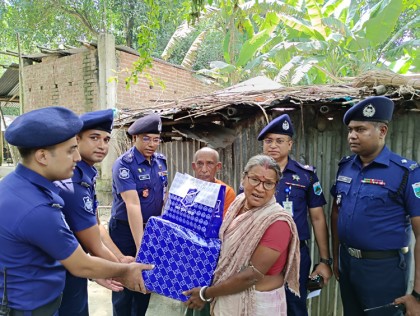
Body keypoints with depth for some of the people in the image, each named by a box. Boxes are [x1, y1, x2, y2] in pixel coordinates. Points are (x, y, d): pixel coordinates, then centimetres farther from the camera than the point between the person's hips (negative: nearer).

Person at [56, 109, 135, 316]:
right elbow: (95, 248, -24)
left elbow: (96, 227, 4)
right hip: (63, 275, -9)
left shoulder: (85, 175, 0)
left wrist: (120, 258, 3)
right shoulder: (72, 184, -31)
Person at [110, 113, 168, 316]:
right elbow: (132, 205, -29)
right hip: (126, 231, -5)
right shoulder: (124, 164, -19)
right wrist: (139, 245, -33)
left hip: (153, 229, 6)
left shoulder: (161, 161, 0)